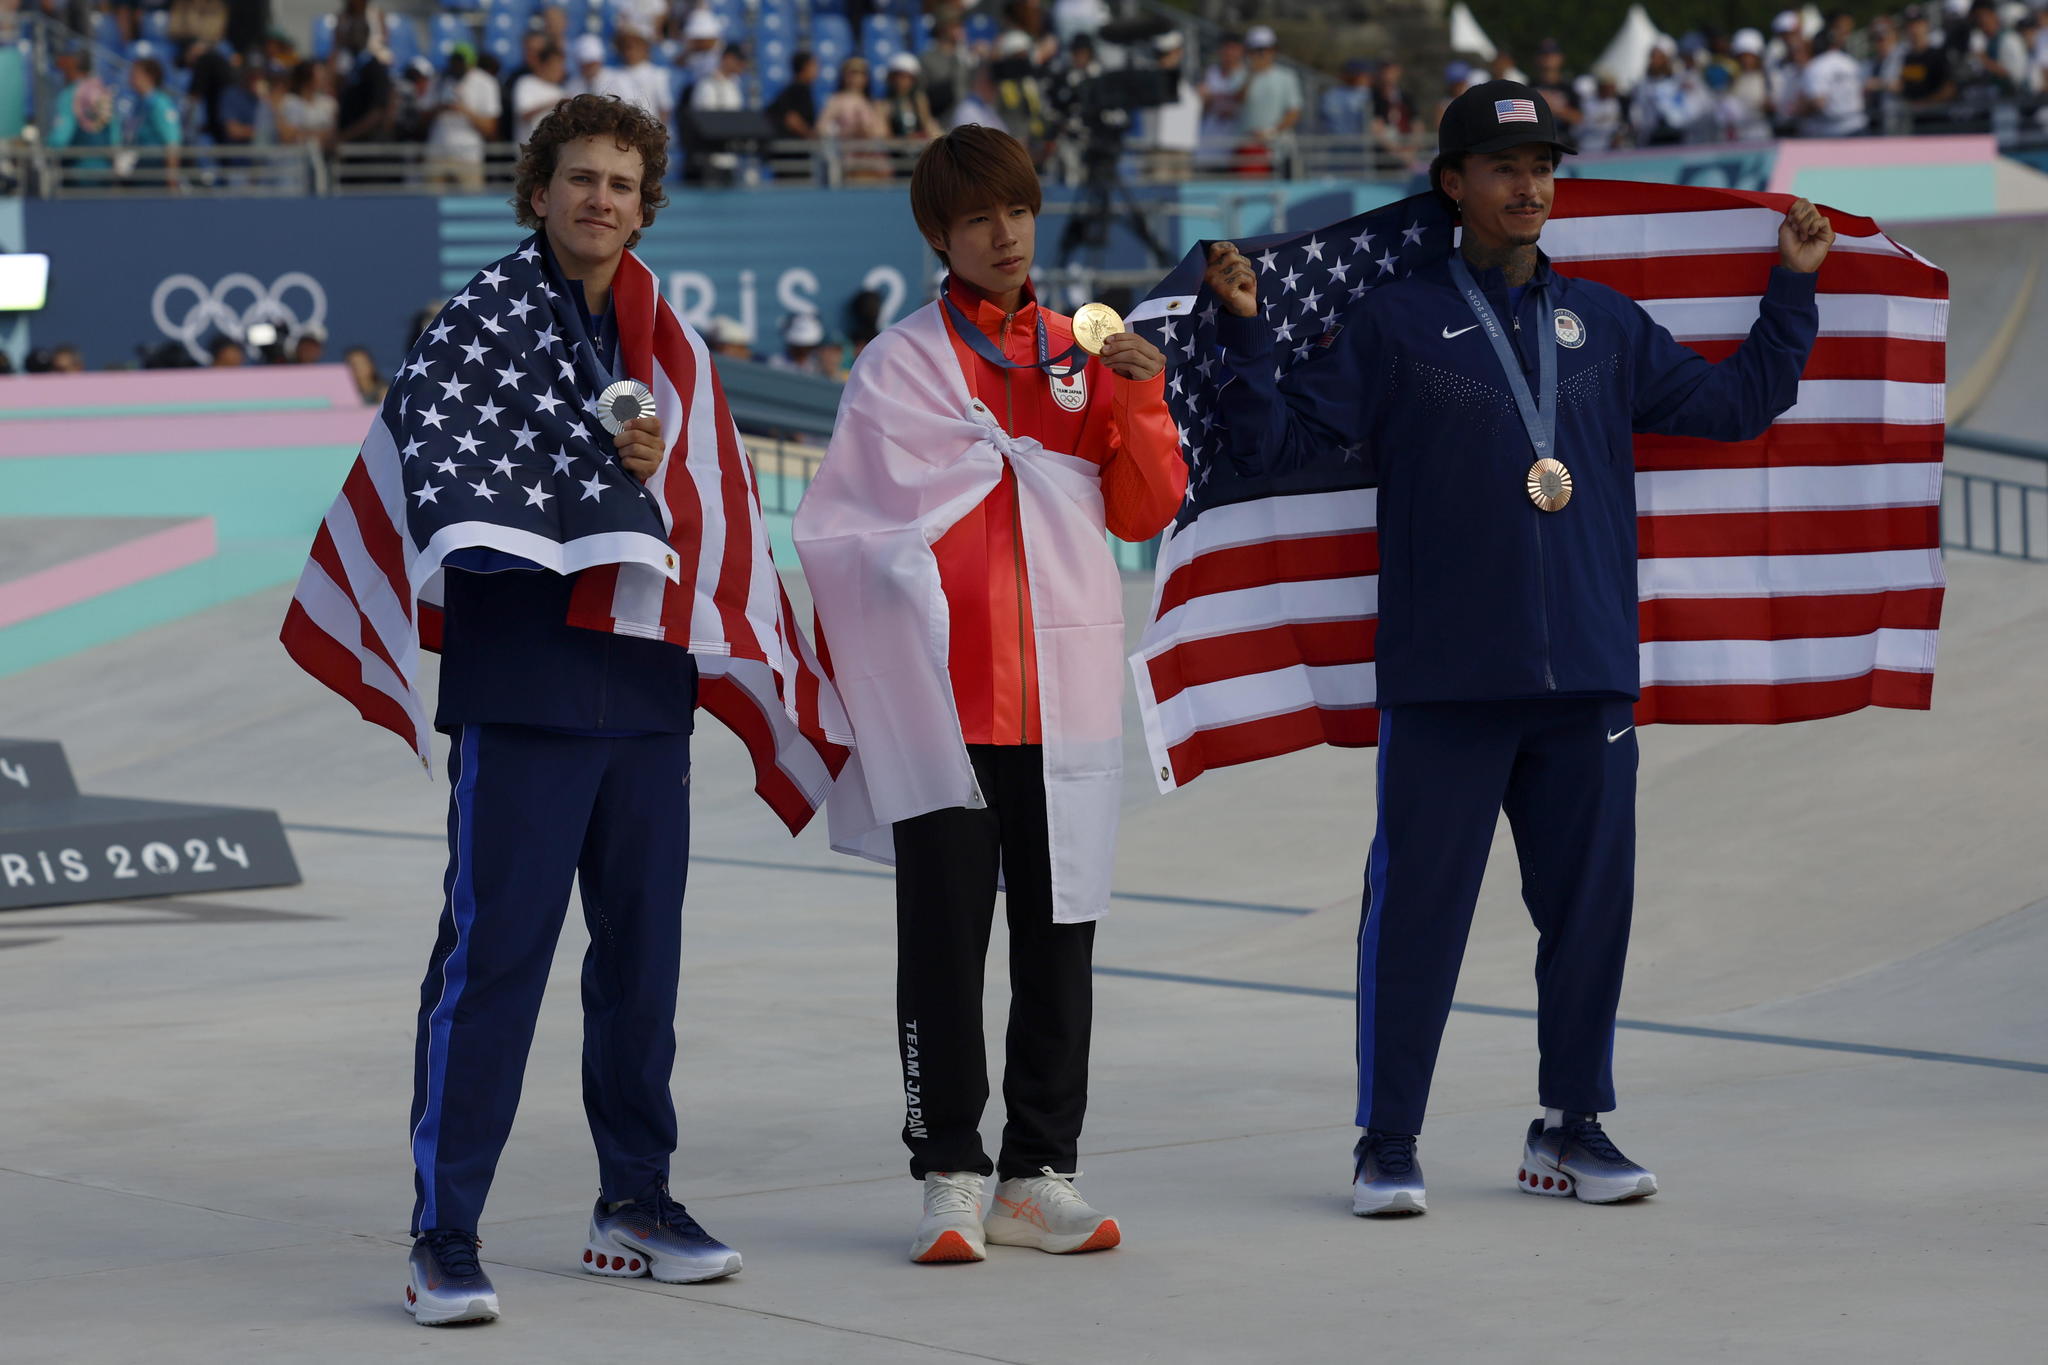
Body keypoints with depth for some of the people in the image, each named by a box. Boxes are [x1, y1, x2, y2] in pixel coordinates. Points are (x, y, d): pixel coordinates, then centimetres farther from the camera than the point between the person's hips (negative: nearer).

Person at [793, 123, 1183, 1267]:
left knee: (1058, 935, 5)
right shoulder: (902, 365, 2)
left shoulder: (1083, 354, 13)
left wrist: (1142, 401, -6)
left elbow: (1147, 512, 8)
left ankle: (1041, 1174, 11)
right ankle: (952, 1175, 2)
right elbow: (861, 535, 1)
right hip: (946, 691, -3)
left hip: (1066, 689, 4)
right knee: (943, 937, -3)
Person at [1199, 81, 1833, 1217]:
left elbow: (1736, 402, 21)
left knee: (1589, 903, 8)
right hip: (1444, 683, -4)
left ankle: (1570, 1127, 20)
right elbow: (1277, 439, -1)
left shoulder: (1605, 325, 14)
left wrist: (1791, 287, 17)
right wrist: (1243, 327, -13)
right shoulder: (1396, 324, 3)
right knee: (1417, 907, -3)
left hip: (1587, 676, 4)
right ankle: (1387, 1142, 5)